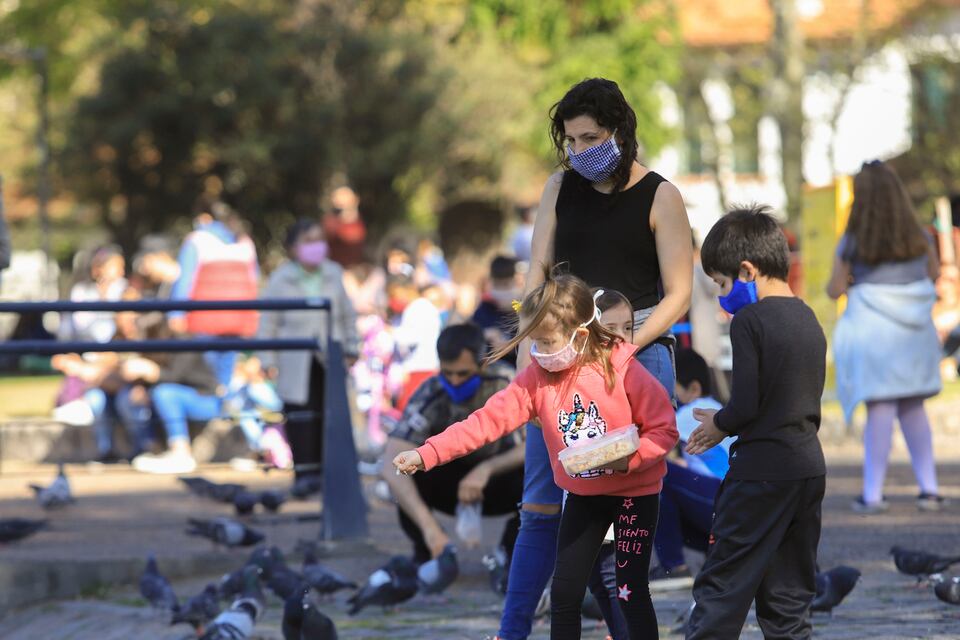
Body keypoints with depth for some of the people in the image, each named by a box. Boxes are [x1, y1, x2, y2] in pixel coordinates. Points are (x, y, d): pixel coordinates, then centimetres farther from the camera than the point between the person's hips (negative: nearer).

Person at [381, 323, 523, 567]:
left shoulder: (505, 386, -25)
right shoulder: (428, 398, -28)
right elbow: (392, 467, -39)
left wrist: (486, 469, -45)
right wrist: (429, 527, -52)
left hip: (495, 483, 0)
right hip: (449, 482, 0)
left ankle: (509, 553, -5)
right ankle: (424, 554, -9)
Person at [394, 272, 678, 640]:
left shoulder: (623, 371, -20)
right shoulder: (536, 379, -8)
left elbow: (664, 430, -17)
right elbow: (488, 420, -14)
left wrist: (628, 460, -34)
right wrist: (426, 454, -23)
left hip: (634, 491, -5)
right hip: (583, 495, 5)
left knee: (631, 592, -5)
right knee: (564, 592, 5)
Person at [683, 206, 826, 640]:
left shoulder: (749, 320, -13)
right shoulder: (808, 320, 11)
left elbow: (745, 405, -17)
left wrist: (719, 424, 4)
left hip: (761, 473, -8)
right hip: (810, 469, 8)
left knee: (720, 588, -1)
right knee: (789, 596, 10)